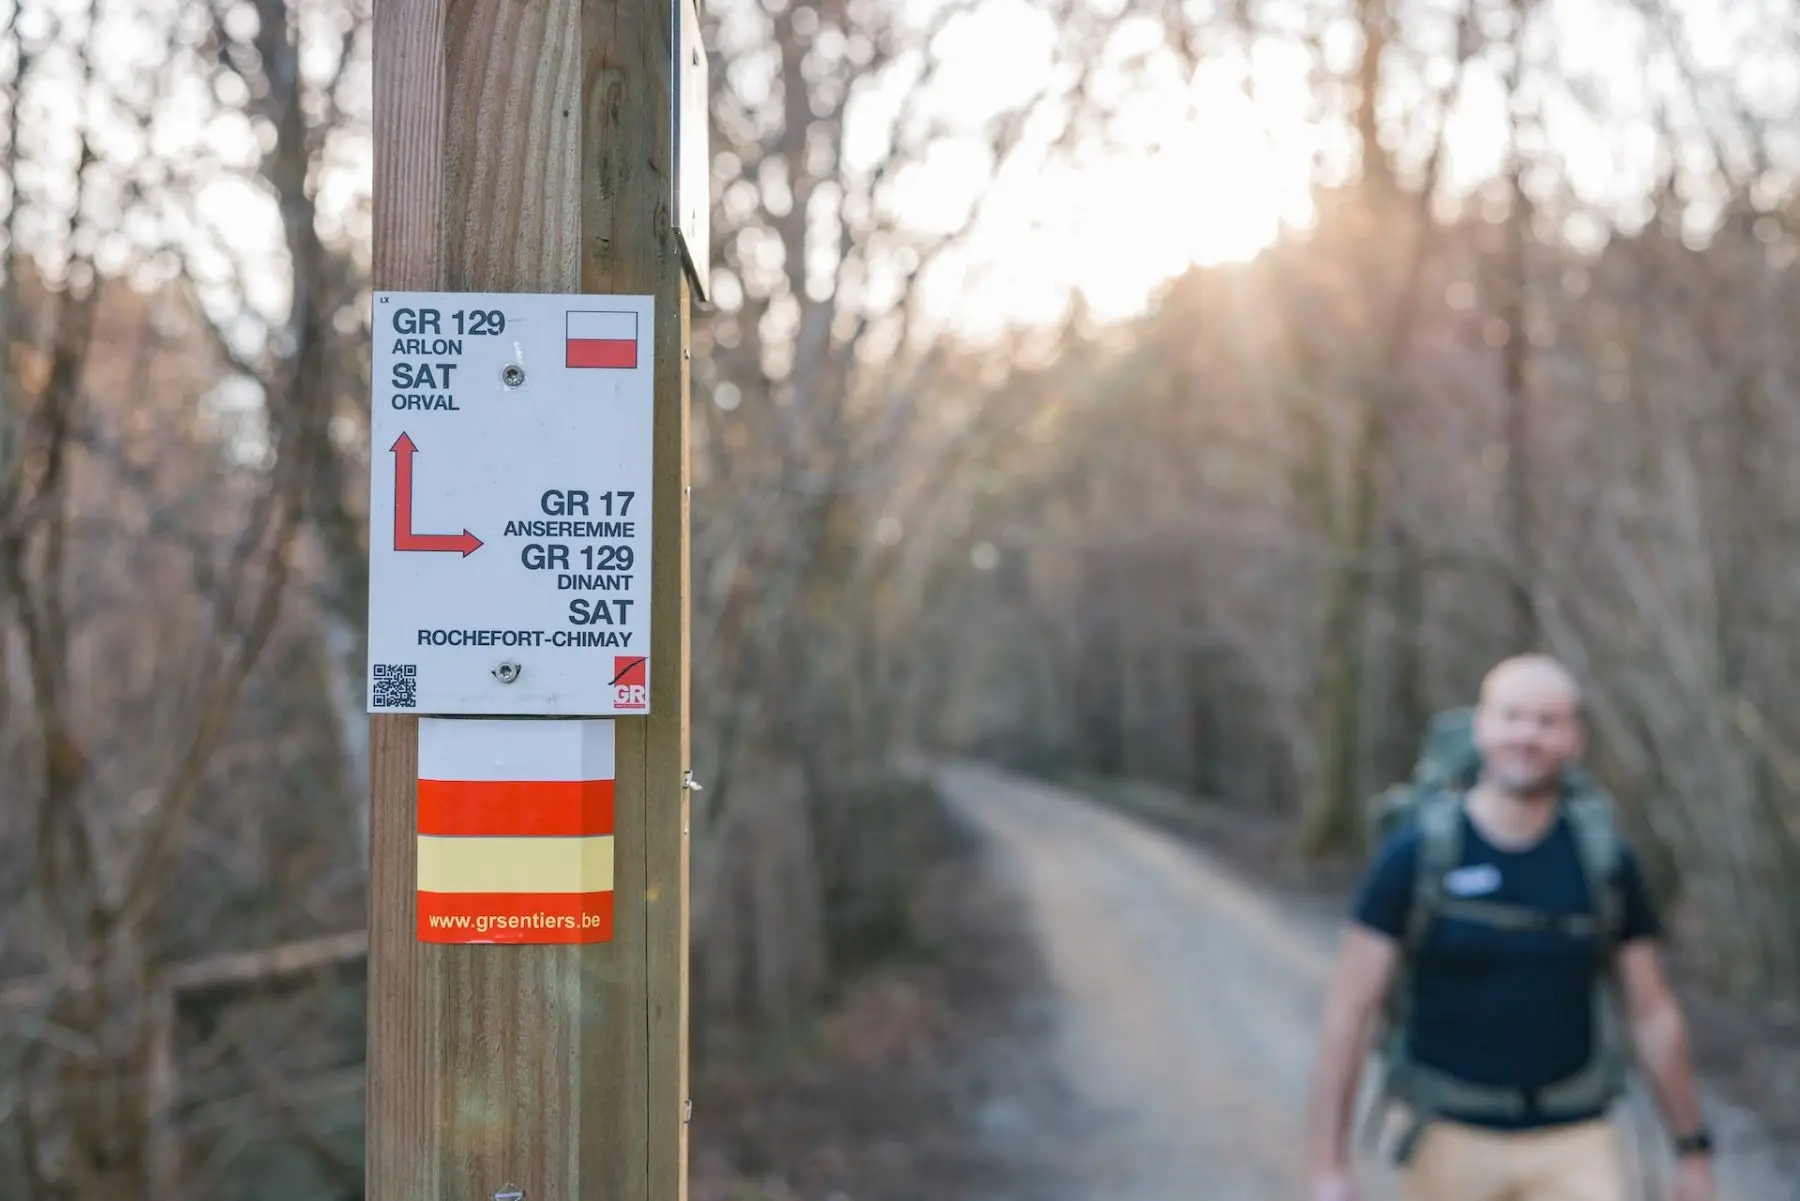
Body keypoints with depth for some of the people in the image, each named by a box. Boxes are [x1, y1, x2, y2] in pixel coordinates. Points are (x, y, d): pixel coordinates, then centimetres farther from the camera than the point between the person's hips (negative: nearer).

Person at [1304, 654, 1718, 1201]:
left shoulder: (1606, 862, -1)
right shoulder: (1415, 853, -8)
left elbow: (1652, 1013, 9)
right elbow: (1348, 1011, -8)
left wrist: (1693, 1149, 12)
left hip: (1574, 1141, 2)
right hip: (1451, 1140, -1)